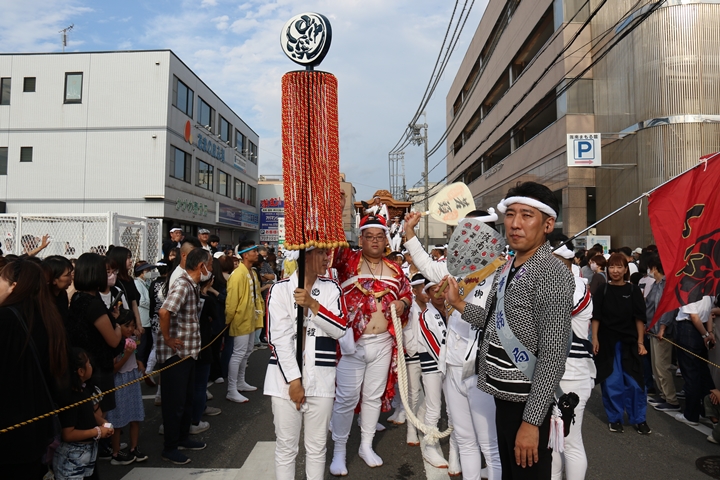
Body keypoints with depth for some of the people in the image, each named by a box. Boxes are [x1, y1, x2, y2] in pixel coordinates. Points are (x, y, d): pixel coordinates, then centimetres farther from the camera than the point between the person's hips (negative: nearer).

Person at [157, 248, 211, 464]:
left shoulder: (191, 285, 9)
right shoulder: (182, 285, -21)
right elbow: (164, 311, -34)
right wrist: (167, 339, -23)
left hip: (188, 351, 9)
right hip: (176, 353, -9)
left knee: (188, 397, 20)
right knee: (175, 401, 4)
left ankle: (183, 438, 36)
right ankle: (170, 448, 18)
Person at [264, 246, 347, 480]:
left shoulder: (332, 289, 4)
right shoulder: (280, 289, -5)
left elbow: (339, 329, -7)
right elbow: (279, 338, -10)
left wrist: (313, 304, -19)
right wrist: (293, 380, -14)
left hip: (321, 379, 2)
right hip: (286, 378, -2)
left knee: (317, 447, 13)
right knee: (286, 446, 9)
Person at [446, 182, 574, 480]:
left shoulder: (552, 275, -20)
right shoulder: (508, 268, 7)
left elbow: (553, 357, -23)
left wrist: (531, 420, -23)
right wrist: (458, 304, 14)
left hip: (526, 403, -8)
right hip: (503, 396, 8)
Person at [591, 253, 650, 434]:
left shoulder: (634, 291, 1)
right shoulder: (602, 291, 0)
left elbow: (639, 318, 2)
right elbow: (596, 317, 0)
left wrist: (640, 342, -2)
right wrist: (595, 338, -7)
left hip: (629, 342, 0)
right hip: (607, 342, 0)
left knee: (634, 382, 3)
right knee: (611, 382, 5)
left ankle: (639, 419, 19)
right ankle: (614, 418, 19)